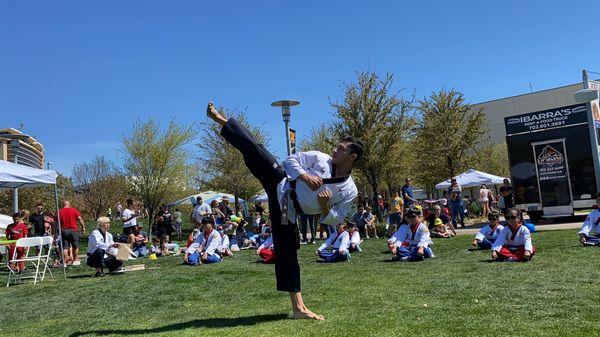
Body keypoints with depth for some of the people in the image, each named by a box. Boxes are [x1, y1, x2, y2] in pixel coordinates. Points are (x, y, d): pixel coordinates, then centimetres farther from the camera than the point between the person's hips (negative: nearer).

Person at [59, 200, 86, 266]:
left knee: (65, 247, 4)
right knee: (75, 246, 11)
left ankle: (65, 262, 1)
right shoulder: (74, 210, 1)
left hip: (64, 230, 1)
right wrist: (83, 227, 1)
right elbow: (79, 219, -5)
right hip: (73, 230, -1)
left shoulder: (59, 212, 6)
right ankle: (75, 260, 17)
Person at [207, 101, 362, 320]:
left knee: (287, 253, -2)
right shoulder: (320, 159, 2)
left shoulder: (349, 192, 1)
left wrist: (325, 205, -17)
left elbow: (335, 220, 4)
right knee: (253, 148, -20)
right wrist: (305, 176, -14)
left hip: (289, 210, -1)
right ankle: (220, 119, -6)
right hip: (281, 184, 1)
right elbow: (291, 160, 4)